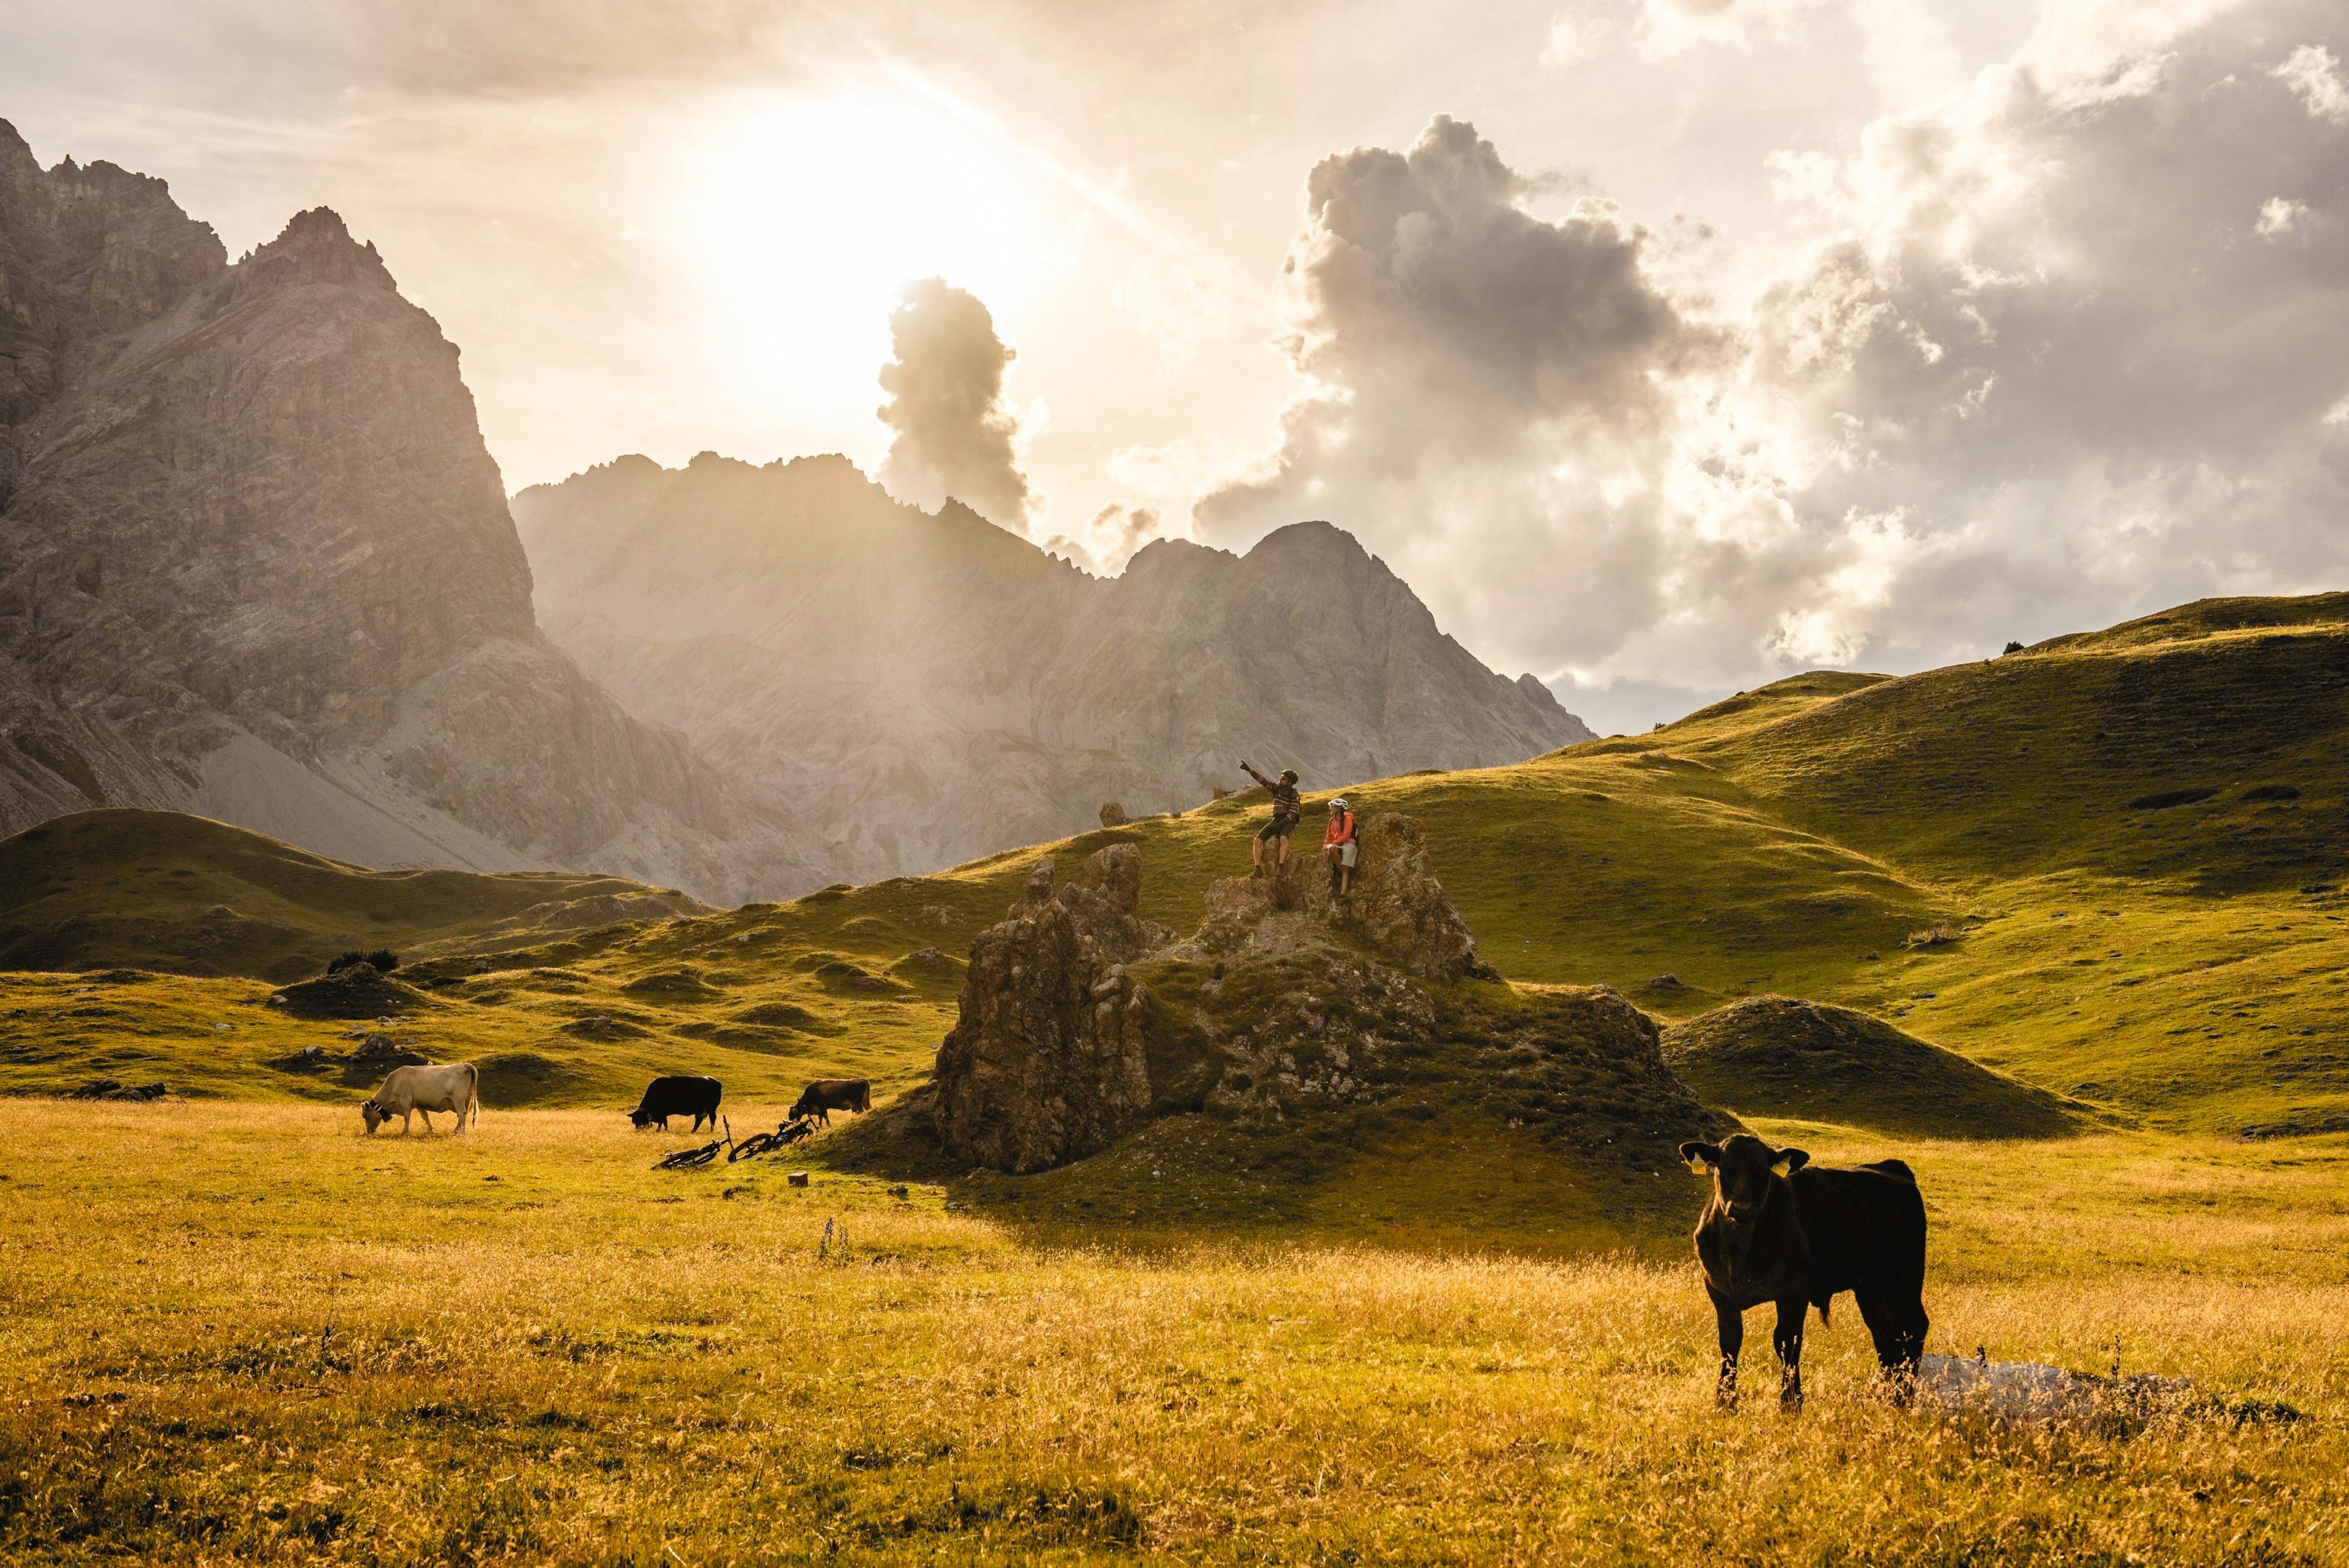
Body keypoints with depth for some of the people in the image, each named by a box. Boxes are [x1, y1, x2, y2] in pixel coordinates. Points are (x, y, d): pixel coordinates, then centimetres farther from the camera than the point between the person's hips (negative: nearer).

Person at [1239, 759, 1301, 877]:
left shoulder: (1294, 795, -9)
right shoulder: (1276, 788, 6)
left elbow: (1292, 813, -17)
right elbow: (1262, 780, 0)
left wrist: (1281, 824, -27)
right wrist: (1249, 770, -9)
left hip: (1288, 822, -5)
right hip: (1276, 820, 5)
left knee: (1283, 838, -38)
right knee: (1258, 840, -14)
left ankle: (1280, 868, -41)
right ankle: (1258, 869, -15)